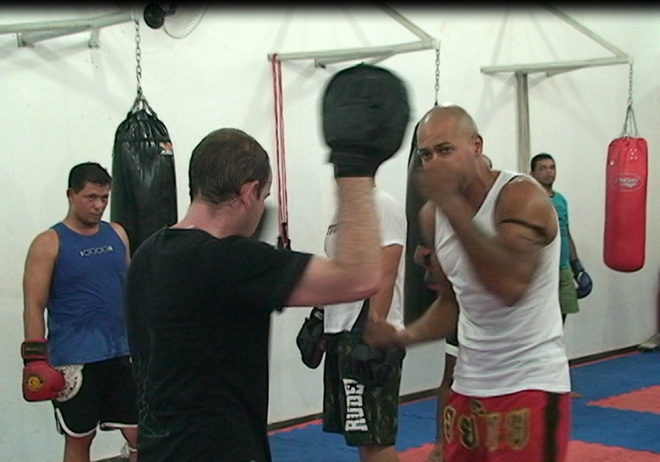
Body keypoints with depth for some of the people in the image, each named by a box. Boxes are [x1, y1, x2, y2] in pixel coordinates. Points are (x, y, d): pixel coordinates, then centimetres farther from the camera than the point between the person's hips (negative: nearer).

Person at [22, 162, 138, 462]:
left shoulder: (117, 235, 9)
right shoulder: (49, 243, -6)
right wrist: (35, 358, -16)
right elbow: (34, 307, -9)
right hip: (74, 361, -4)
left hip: (120, 353, 4)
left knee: (140, 434, 3)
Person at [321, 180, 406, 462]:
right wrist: (319, 317, 20)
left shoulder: (383, 206, -12)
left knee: (374, 436, -8)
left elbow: (384, 275, -19)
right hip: (339, 332, 10)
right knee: (360, 431, 15)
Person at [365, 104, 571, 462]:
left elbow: (510, 286, -33)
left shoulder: (520, 195, -16)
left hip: (530, 384, -7)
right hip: (468, 385, 7)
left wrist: (451, 203, -33)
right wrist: (402, 336, -1)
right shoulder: (438, 214, 6)